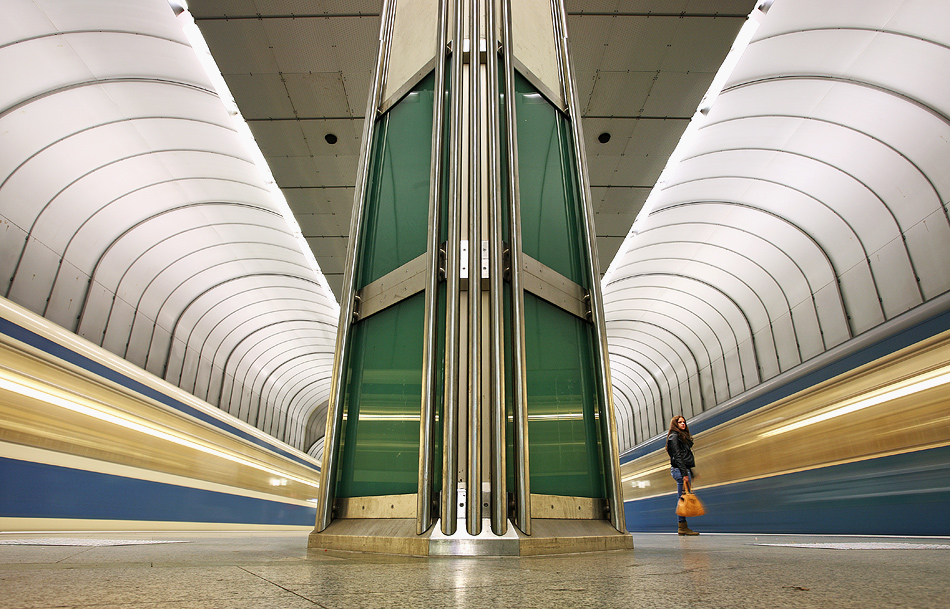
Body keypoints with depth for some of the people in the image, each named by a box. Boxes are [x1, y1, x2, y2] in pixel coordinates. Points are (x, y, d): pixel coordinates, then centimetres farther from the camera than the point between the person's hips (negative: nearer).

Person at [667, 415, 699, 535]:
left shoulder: (683, 436, 23)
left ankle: (683, 527, 9)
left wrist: (690, 472, 17)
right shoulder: (674, 436, -7)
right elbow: (677, 456, -15)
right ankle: (682, 527, -7)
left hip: (685, 469, 10)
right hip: (680, 470, -10)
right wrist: (684, 473, -19)